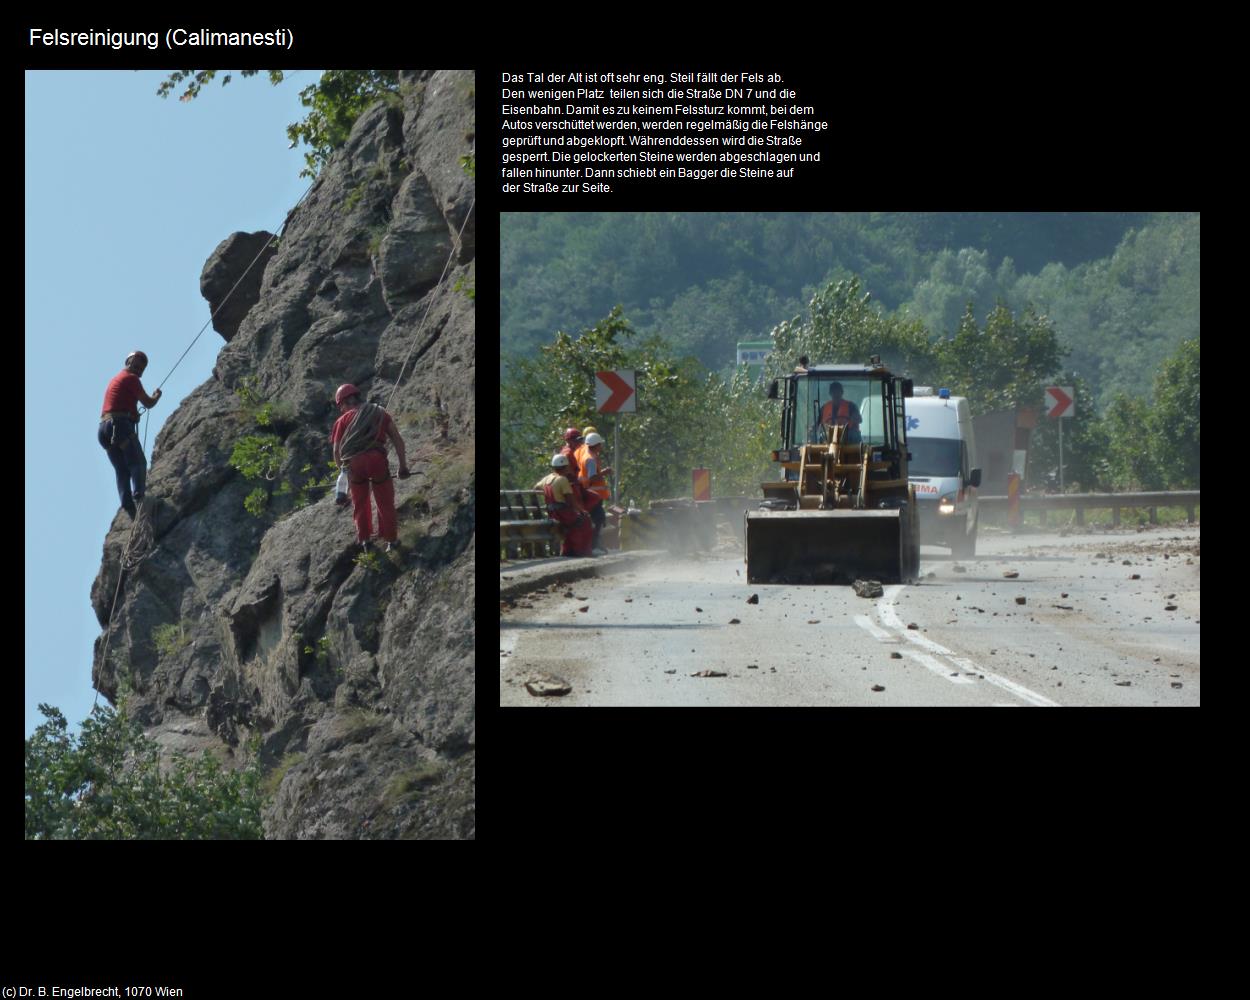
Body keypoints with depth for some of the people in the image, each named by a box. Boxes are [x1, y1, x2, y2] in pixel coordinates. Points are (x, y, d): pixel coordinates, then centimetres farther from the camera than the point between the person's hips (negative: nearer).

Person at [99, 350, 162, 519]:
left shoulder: (114, 380, 27)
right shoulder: (131, 378, 0)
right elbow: (148, 403, 0)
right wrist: (156, 396, 22)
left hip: (105, 427, 8)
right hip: (121, 425, -8)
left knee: (122, 471, 1)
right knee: (138, 463, -15)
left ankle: (128, 505, -17)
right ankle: (139, 497, -35)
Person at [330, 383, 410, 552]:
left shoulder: (344, 420, 18)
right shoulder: (379, 413, 22)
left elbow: (337, 451, 15)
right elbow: (398, 440, 15)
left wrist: (342, 469, 32)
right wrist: (403, 466, 18)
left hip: (353, 462, 0)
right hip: (376, 459, 0)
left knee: (360, 503, 21)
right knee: (385, 503, 15)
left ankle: (364, 539, 30)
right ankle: (391, 540, 21)